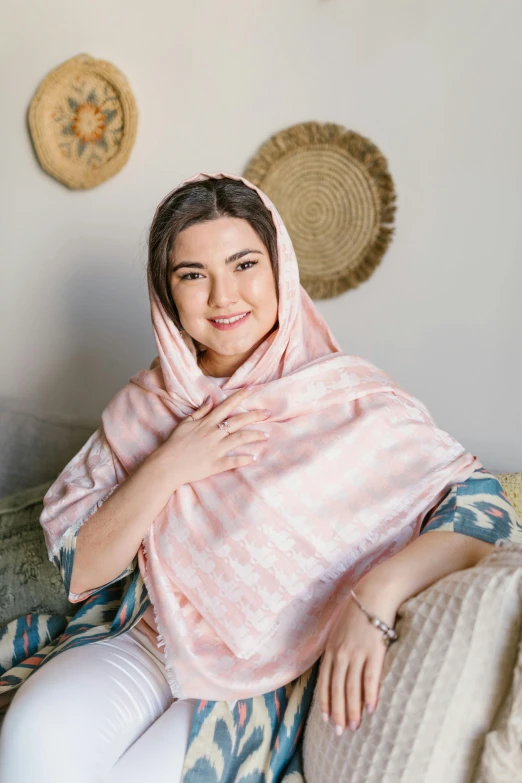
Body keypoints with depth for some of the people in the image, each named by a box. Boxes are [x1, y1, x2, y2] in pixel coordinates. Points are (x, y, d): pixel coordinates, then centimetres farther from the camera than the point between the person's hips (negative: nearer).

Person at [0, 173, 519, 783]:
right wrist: (166, 469, -17)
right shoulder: (144, 406, 0)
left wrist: (378, 592, -33)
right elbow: (79, 570, -2)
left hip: (275, 677, -2)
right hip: (145, 640, 3)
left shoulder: (349, 397, -12)